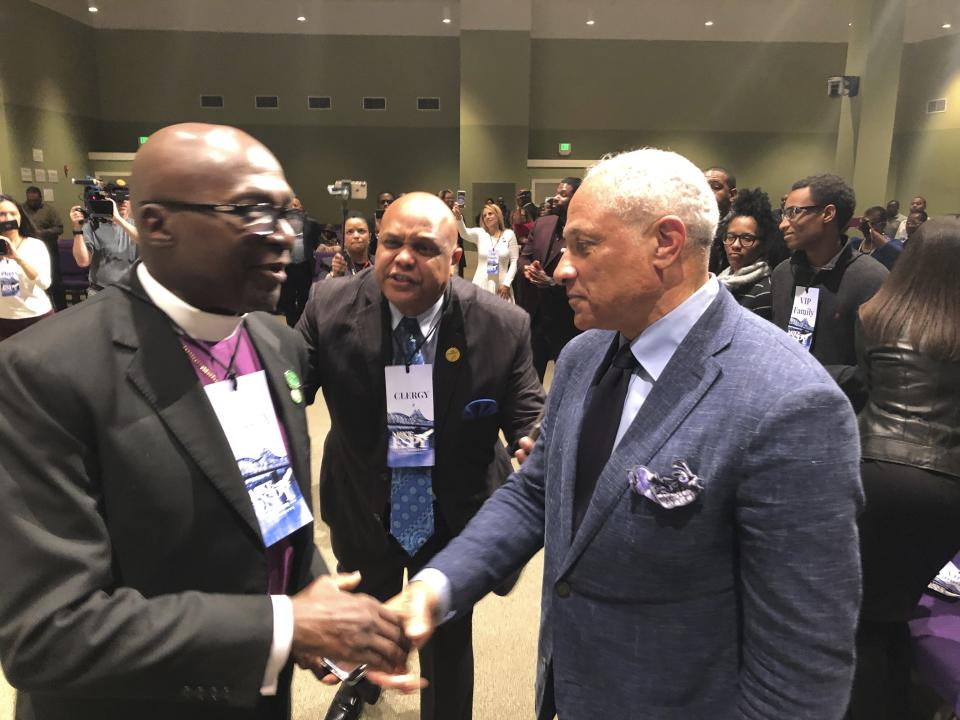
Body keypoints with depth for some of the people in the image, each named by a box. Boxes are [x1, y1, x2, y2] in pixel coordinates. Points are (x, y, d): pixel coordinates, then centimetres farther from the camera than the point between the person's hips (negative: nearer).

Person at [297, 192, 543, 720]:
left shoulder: (502, 326, -22)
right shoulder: (330, 309, -19)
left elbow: (530, 420, -17)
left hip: (456, 519, -2)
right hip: (362, 512, 3)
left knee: (448, 641, 21)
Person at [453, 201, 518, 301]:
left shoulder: (509, 234, 3)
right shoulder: (479, 233, 5)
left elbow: (514, 261, 1)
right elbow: (464, 233, -17)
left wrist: (507, 284, -8)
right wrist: (458, 218, -38)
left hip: (501, 285, -1)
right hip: (481, 285, 1)